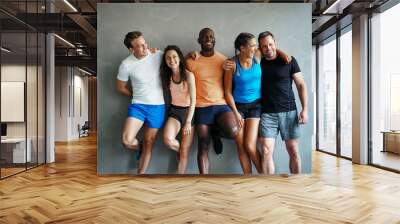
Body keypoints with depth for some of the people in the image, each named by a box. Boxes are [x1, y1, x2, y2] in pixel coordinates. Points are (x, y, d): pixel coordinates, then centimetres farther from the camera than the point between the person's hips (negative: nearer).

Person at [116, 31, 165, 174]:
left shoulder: (158, 55, -6)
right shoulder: (126, 64, -8)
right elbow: (121, 87, 5)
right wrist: (137, 97, 7)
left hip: (157, 106, 1)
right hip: (137, 105, -1)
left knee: (149, 143, 7)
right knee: (127, 141, -14)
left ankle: (141, 173, 24)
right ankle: (140, 148, 22)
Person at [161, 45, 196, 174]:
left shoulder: (188, 75, -13)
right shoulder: (167, 75, 1)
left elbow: (193, 101, -13)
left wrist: (188, 122, -17)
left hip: (188, 111, -3)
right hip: (174, 111, 3)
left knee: (184, 151, 0)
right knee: (168, 139, -25)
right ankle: (181, 151, 10)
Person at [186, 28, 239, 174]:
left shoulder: (223, 60, 6)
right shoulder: (192, 61, 1)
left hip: (221, 105, 1)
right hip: (202, 107, -1)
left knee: (233, 131, -26)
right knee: (203, 148, -1)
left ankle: (217, 132, 10)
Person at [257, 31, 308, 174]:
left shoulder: (289, 61, 3)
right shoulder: (258, 63, 8)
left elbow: (301, 85, 3)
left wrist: (304, 109, -5)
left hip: (289, 112, -1)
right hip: (267, 114, 1)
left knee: (293, 150, 4)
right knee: (266, 151, -8)